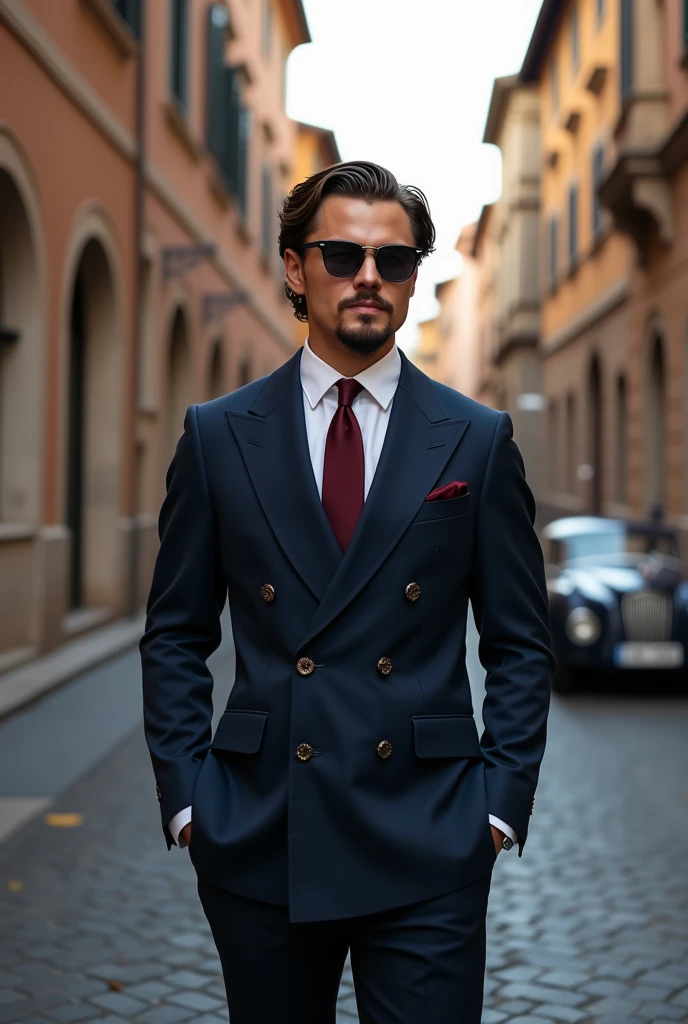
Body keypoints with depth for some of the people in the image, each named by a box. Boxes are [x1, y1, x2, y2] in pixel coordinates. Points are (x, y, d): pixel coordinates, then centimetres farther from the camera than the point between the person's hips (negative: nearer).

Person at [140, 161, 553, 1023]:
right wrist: (186, 794, -1)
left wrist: (500, 802, -2)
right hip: (256, 846, 1)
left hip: (427, 852, -1)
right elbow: (175, 636, 7)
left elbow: (521, 645, 5)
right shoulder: (218, 435, 4)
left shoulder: (478, 441, 3)